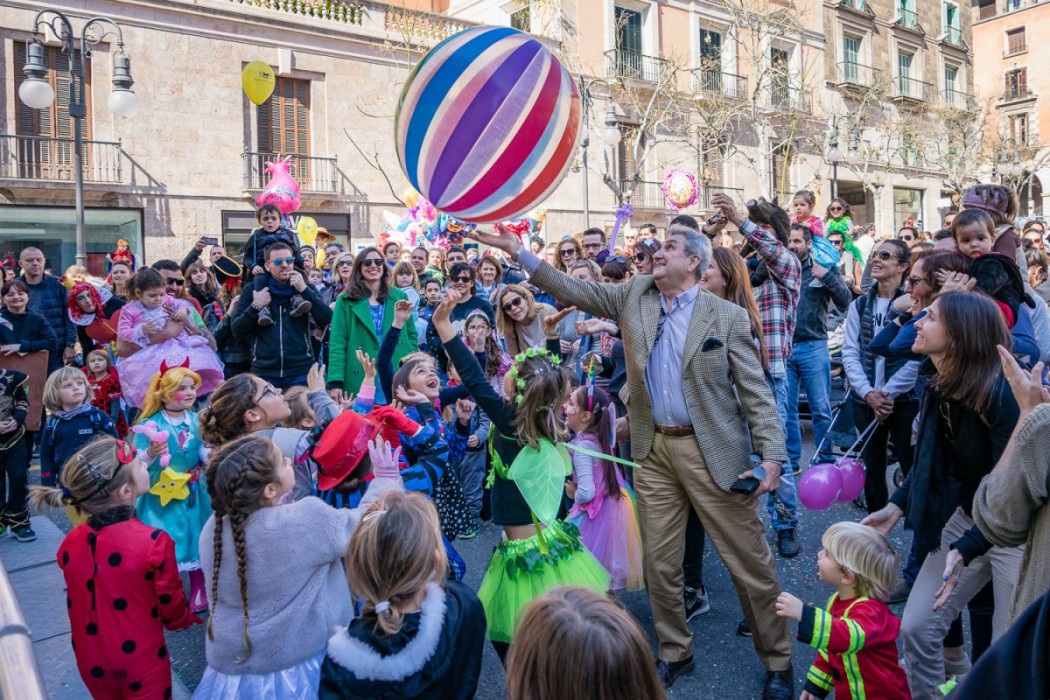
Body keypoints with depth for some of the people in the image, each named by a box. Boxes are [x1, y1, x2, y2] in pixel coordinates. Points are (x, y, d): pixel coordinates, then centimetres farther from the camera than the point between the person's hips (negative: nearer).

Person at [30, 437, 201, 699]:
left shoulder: (70, 544, -11)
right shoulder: (154, 543, -27)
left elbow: (76, 603, 5)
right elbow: (171, 604, -13)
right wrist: (186, 620, 10)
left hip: (92, 662, 5)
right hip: (141, 661, -4)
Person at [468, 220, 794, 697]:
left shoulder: (727, 316, -6)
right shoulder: (635, 295, 6)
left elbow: (756, 391, -6)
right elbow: (573, 291, 6)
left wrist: (773, 456, -16)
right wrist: (517, 251, 0)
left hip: (712, 450, -4)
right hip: (653, 450, 4)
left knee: (750, 563, 5)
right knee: (659, 563, 13)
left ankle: (777, 661, 25)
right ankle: (674, 652, 33)